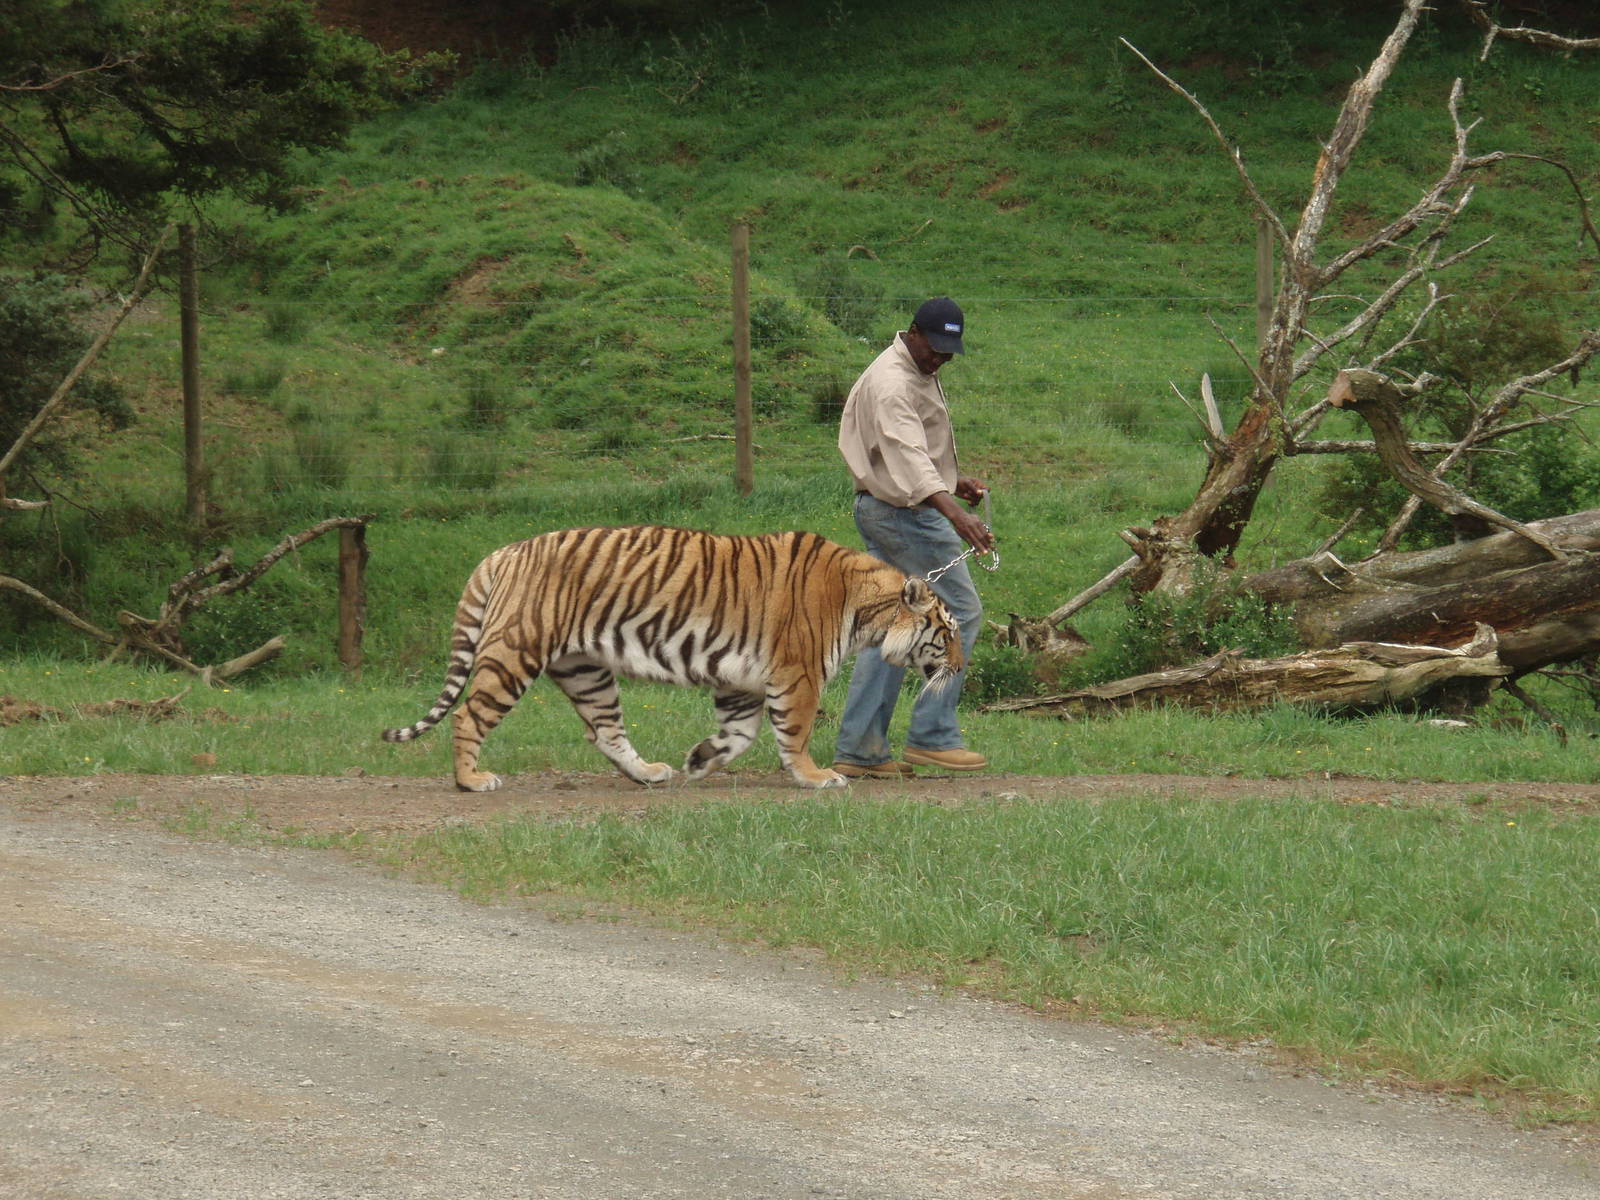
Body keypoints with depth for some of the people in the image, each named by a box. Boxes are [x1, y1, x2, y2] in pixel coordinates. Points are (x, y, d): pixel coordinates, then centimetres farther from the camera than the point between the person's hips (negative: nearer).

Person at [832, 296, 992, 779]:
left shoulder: (920, 375, 16)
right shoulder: (893, 382, -19)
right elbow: (907, 455, -34)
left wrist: (954, 482, 25)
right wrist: (953, 512, -45)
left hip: (883, 510, 10)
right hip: (907, 513, -10)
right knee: (961, 611, -6)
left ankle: (859, 749, 7)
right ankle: (932, 735, -6)